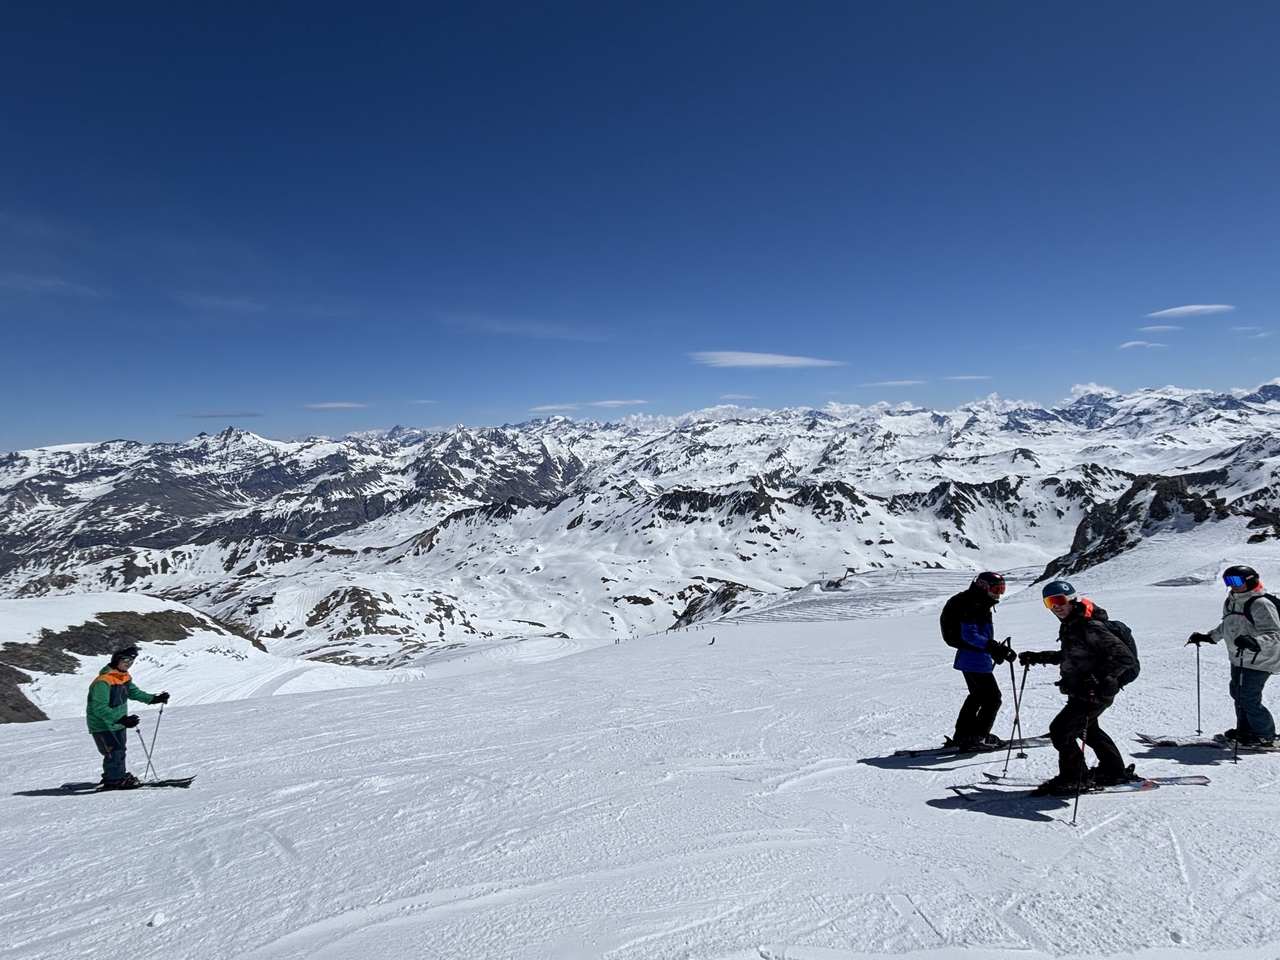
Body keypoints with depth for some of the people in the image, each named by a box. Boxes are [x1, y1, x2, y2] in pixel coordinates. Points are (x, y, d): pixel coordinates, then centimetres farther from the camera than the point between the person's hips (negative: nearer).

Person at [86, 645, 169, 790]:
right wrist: (121, 719, -40)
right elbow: (99, 708, -32)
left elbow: (134, 692, 20)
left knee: (120, 750, 17)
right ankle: (115, 780, 2)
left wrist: (154, 698, 13)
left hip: (118, 724, 9)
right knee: (114, 752, -10)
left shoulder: (125, 677, 1)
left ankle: (112, 776, 32)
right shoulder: (103, 682, -28)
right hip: (102, 725, -9)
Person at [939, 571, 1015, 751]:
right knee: (992, 698, 0)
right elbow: (968, 635, -27)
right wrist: (995, 647, -32)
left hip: (967, 658, 11)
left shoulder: (980, 605, 14)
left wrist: (995, 650, 20)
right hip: (976, 660, -11)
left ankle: (962, 735, 26)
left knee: (977, 695, 21)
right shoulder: (973, 606, -19)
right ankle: (977, 738, 3)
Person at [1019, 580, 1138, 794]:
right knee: (1087, 729, 28)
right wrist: (1038, 657, 16)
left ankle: (1075, 777, 7)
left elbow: (1124, 657, -28)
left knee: (1060, 730, -9)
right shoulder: (1070, 626, 7)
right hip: (1080, 692, 11)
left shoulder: (1090, 627, -24)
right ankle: (1115, 771, 44)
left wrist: (1100, 680, -34)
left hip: (1095, 694, -11)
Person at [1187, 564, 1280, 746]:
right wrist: (1208, 637, 18)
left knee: (1248, 697, -7)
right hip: (1238, 658, 8)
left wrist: (1254, 642, -41)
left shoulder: (1261, 604, -20)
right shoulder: (1231, 601, 5)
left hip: (1259, 661, -8)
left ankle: (1265, 735, 10)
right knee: (1237, 693, 15)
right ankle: (1245, 729, 30)